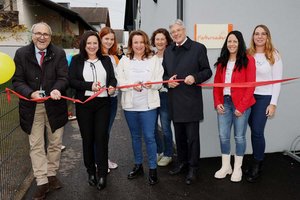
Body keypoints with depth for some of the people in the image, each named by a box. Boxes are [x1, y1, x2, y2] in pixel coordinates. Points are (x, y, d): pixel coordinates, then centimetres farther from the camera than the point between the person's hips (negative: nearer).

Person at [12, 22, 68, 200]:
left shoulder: (59, 53, -1)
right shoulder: (21, 53, 0)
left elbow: (64, 78, -7)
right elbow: (17, 80, -2)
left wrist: (56, 89, -28)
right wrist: (31, 93, -21)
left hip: (54, 104, 1)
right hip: (32, 106, 0)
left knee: (55, 143, 12)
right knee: (36, 146, 5)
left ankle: (52, 175, 31)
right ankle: (42, 182, 15)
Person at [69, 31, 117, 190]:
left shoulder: (106, 60, 11)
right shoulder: (76, 60, 4)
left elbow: (112, 78, 10)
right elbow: (72, 81, -5)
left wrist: (112, 86, -12)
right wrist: (90, 86, -17)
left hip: (103, 103, 1)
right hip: (84, 104, -1)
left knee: (101, 137, -1)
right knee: (87, 138, 8)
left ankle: (102, 174, 8)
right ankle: (91, 171, 24)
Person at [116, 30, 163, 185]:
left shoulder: (154, 59, 2)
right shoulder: (124, 60, 6)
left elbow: (159, 82, -2)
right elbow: (120, 81, -1)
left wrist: (151, 84, -23)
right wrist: (132, 85, -19)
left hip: (148, 104, -2)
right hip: (130, 104, 3)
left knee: (149, 137, -1)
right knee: (135, 136, 15)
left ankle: (153, 169, 12)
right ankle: (138, 166, 30)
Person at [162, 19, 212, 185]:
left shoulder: (198, 48, -2)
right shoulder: (168, 51, 13)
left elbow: (207, 71, -2)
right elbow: (164, 73, 18)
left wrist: (195, 77, -20)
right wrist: (167, 81, -3)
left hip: (191, 100, -5)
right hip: (174, 100, 5)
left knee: (192, 136, 2)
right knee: (179, 135, 16)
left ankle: (193, 168, 17)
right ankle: (182, 162, 34)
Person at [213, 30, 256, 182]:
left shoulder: (248, 60, -3)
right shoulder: (222, 61, 11)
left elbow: (250, 85, -8)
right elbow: (217, 84, 10)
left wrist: (241, 106, -13)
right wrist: (217, 103, -2)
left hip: (241, 104, -4)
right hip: (224, 103, 4)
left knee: (239, 136, 6)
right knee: (223, 136, 7)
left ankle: (237, 168, 20)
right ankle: (226, 166, 23)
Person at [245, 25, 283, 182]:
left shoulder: (274, 55, -2)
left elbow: (277, 81, -3)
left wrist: (273, 103, -8)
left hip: (264, 98, -3)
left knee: (257, 132, -5)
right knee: (254, 131, 8)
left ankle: (257, 166, 13)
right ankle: (257, 161, 25)